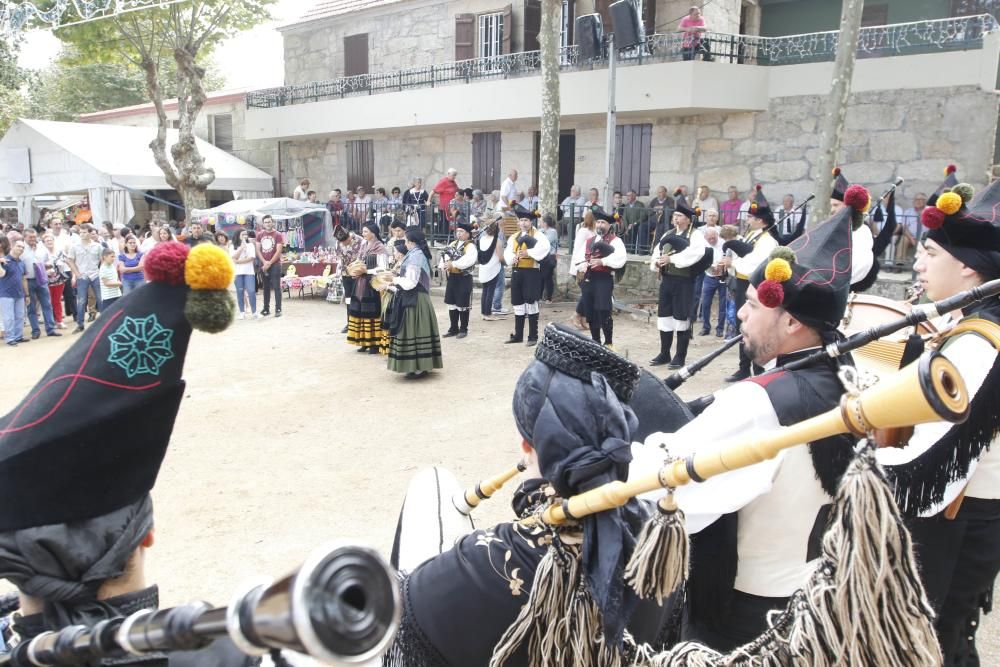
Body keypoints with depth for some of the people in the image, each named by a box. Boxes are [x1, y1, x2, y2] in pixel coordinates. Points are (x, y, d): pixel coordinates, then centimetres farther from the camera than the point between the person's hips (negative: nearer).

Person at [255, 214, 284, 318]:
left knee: (276, 287, -6)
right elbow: (258, 250, 7)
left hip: (275, 264, -4)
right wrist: (264, 262, -7)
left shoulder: (278, 235, -1)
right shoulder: (259, 235, 10)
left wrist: (270, 263, -11)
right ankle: (266, 309, 13)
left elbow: (278, 251, -7)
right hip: (263, 264, 4)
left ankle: (278, 309, -7)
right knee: (266, 287, 8)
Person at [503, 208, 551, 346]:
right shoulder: (513, 237, 17)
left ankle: (533, 336, 1)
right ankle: (518, 335, 19)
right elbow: (507, 253, 8)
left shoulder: (537, 235, -2)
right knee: (518, 304, 10)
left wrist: (528, 253, -28)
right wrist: (512, 258, -13)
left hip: (531, 272, -6)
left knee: (531, 303, -5)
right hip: (516, 272, 6)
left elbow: (544, 247, -22)